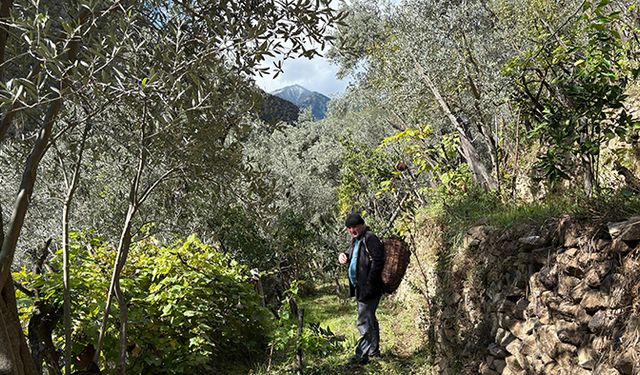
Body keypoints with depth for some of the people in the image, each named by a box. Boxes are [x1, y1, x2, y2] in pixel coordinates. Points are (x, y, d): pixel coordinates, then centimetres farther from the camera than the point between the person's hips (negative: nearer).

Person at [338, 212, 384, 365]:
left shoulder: (370, 238, -15)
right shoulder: (356, 240, 14)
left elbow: (377, 261, -21)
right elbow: (353, 255, 29)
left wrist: (369, 284, -24)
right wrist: (344, 256, 4)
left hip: (368, 289, -10)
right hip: (360, 288, 10)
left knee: (364, 321, -5)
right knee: (370, 319, 20)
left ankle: (362, 355, 2)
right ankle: (374, 350, 33)